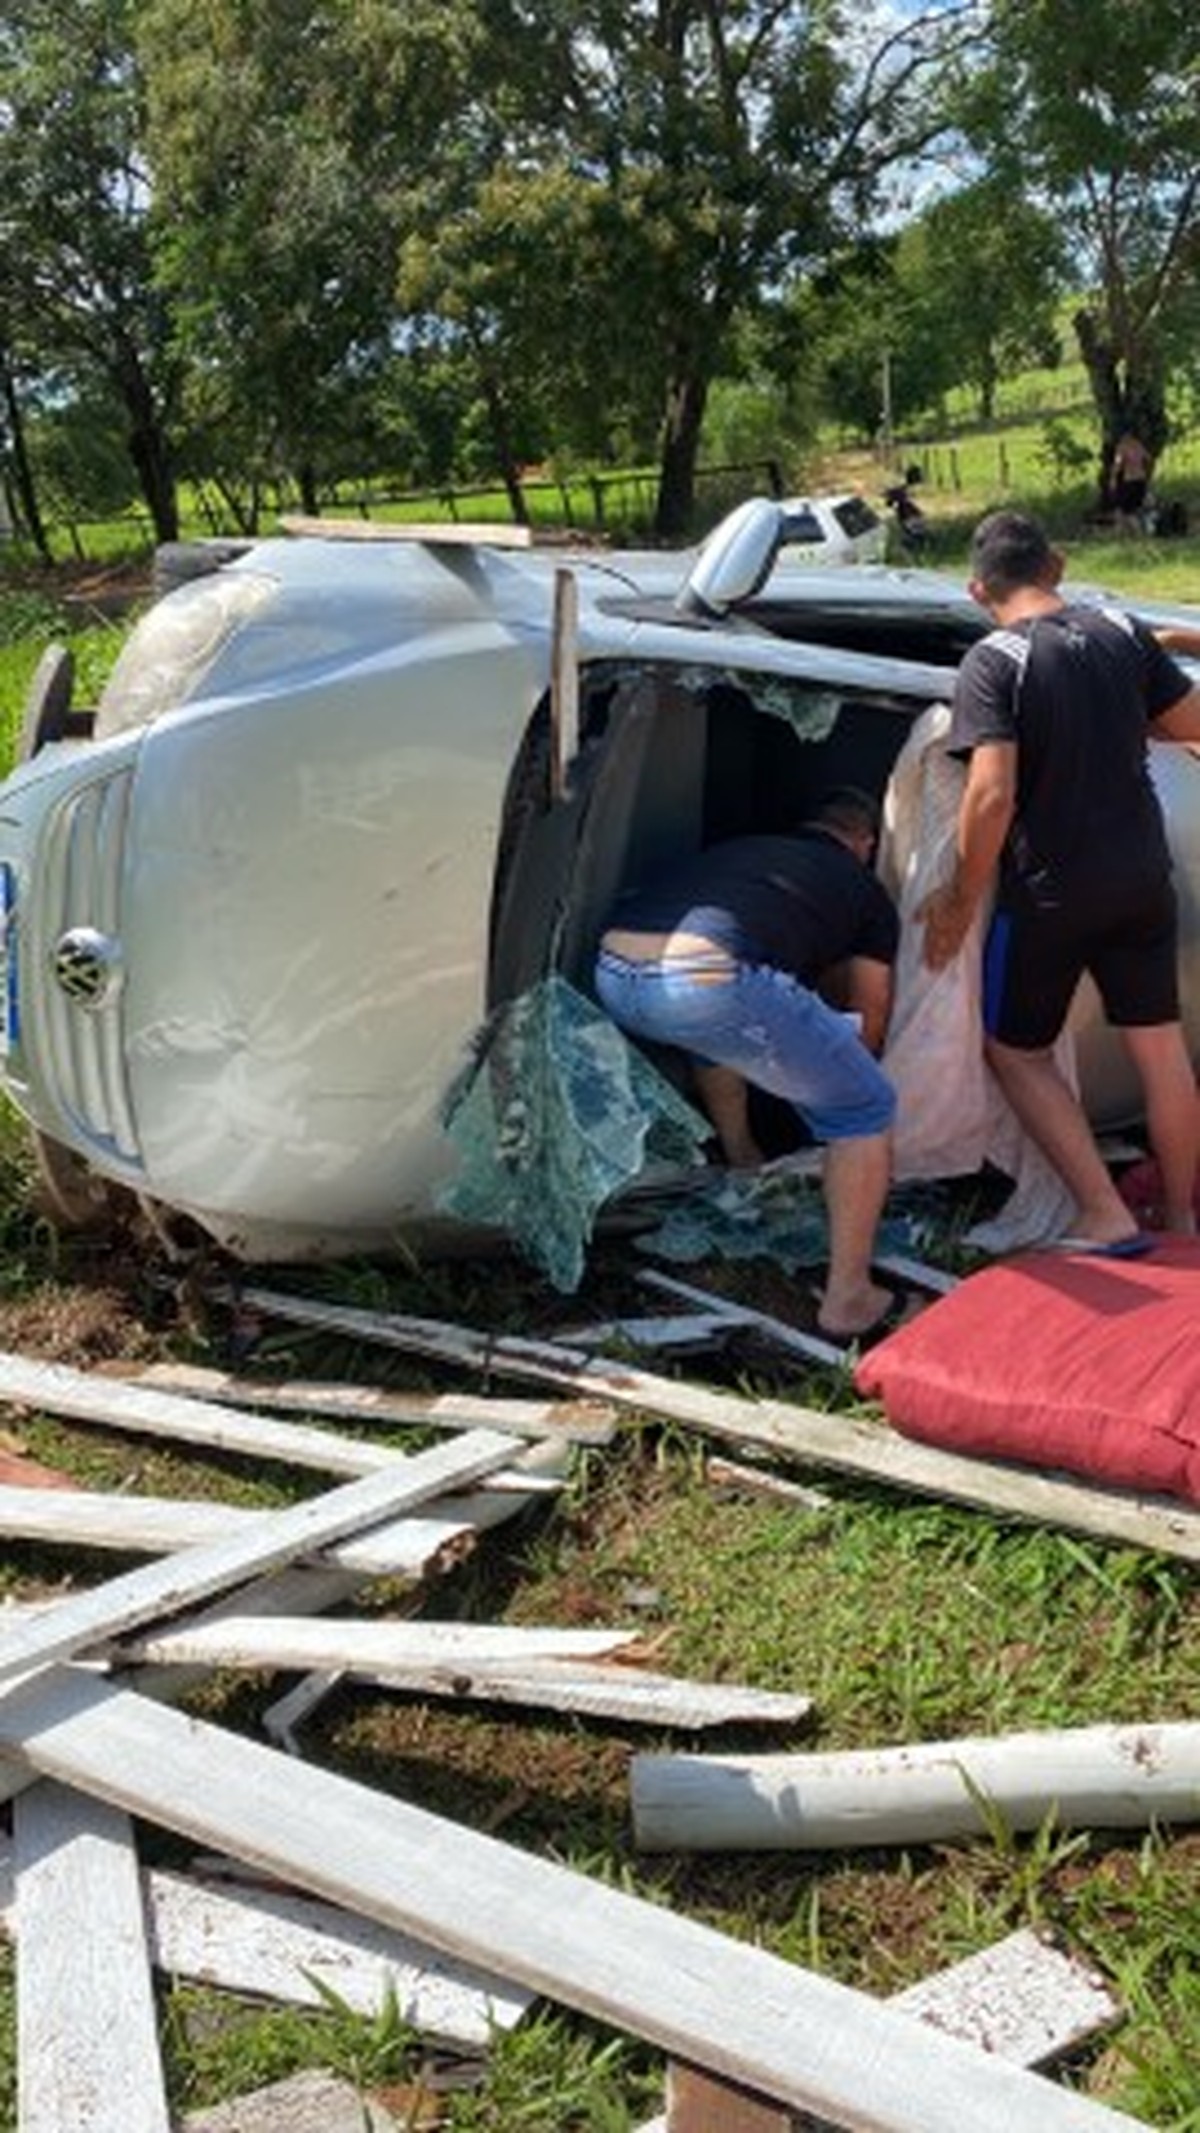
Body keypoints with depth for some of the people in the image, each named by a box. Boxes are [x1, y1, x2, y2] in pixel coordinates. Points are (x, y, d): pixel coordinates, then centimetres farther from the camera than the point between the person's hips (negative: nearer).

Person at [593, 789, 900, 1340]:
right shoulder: (865, 892, 25)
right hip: (709, 984, -6)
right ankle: (847, 1300, 14)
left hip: (612, 979, 6)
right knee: (864, 1111, 13)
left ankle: (744, 1169, 53)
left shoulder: (740, 849, 38)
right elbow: (869, 1021, 35)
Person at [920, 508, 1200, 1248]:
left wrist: (962, 899, -12)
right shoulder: (1123, 631, 0)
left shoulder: (993, 662, -15)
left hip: (1051, 890, -5)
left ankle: (1106, 1218, 7)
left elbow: (992, 795, -23)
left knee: (1016, 1050, 13)